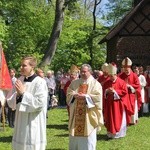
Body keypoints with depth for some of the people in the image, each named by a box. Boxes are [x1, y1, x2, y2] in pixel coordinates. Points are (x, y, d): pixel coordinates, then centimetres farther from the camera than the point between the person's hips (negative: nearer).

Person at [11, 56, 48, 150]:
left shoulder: (40, 82, -14)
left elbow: (40, 103, -21)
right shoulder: (20, 80, 6)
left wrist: (24, 93, -18)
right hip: (21, 122, 7)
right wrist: (18, 95, -10)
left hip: (33, 124, -7)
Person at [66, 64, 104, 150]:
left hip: (89, 115, -4)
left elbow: (98, 97, -12)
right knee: (75, 135, 10)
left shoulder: (95, 83, -1)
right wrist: (74, 95, -15)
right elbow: (69, 93, 6)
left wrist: (85, 96, -19)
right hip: (76, 114, 4)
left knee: (88, 137, 2)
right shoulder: (75, 83, 11)